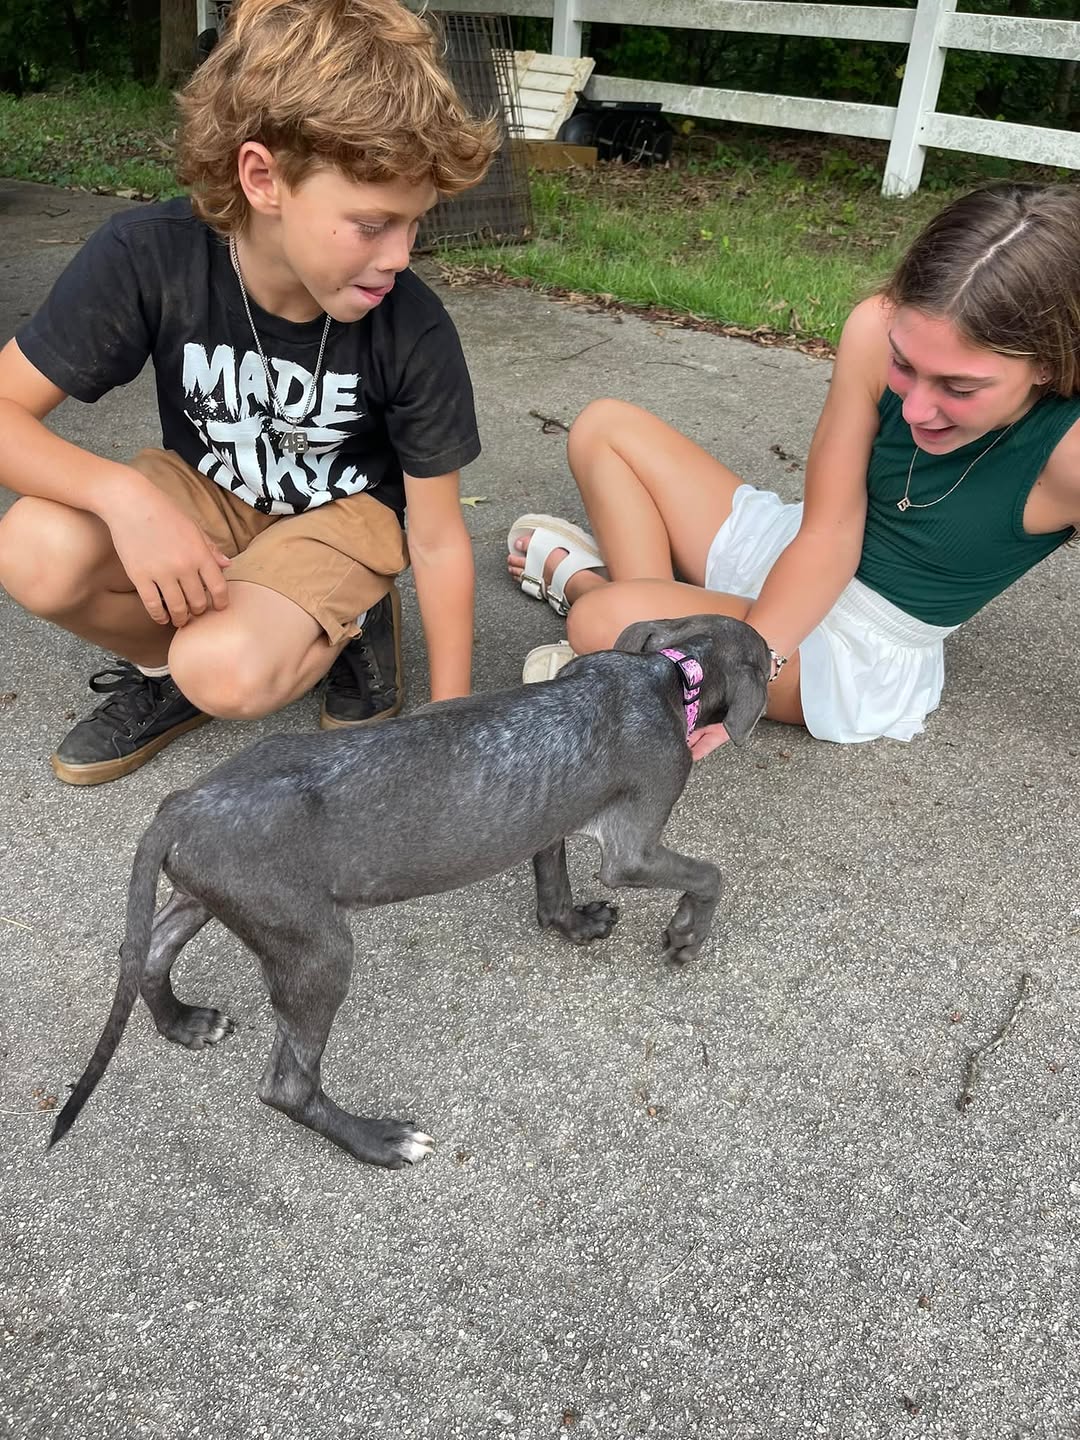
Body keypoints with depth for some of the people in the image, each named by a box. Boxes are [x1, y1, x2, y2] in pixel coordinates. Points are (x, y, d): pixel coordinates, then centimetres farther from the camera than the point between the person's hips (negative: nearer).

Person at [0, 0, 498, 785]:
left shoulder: (414, 331, -26)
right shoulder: (148, 257, -25)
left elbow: (439, 540, -17)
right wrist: (126, 496, -39)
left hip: (342, 514, -2)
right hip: (205, 492, 2)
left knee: (228, 674, -31)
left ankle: (352, 622, 3)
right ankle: (167, 667, 4)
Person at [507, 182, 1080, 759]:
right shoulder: (878, 330, -20)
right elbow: (830, 531, -17)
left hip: (859, 652, -4)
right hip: (786, 552, 5)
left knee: (607, 623, -27)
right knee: (604, 427, 2)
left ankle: (577, 578, 7)